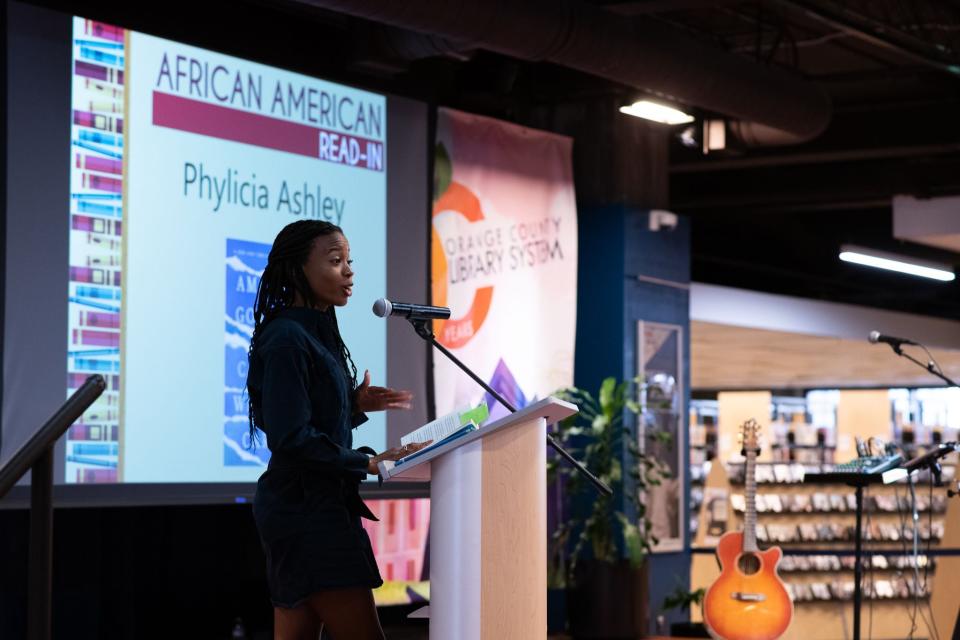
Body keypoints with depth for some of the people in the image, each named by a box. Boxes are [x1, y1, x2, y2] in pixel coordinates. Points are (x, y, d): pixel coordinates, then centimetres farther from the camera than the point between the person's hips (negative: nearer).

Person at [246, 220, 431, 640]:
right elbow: (291, 438, -20)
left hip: (314, 507, 10)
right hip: (306, 509, -10)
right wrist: (368, 463, -18)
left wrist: (353, 406, 9)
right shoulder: (286, 340, -14)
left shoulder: (317, 335, 15)